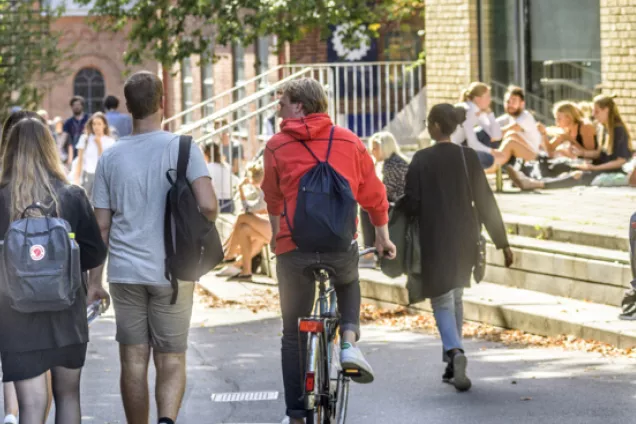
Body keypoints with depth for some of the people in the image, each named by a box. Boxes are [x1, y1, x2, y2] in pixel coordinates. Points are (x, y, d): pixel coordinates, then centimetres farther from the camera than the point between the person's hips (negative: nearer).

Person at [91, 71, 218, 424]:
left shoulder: (111, 157, 4)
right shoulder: (182, 148, -5)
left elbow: (101, 225, 5)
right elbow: (207, 205, -16)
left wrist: (95, 279, 13)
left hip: (125, 272, 2)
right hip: (172, 272, -2)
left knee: (134, 361, 8)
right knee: (171, 360, 3)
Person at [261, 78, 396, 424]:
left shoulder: (277, 146, 3)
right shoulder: (349, 141, 8)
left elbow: (273, 199, 13)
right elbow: (373, 193, 13)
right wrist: (382, 237, 27)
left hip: (294, 249, -1)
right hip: (342, 247, 1)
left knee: (293, 334, 13)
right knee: (349, 284, 36)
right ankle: (349, 341, 9)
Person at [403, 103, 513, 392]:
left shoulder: (421, 160, -9)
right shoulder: (469, 158, 0)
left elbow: (411, 205, -11)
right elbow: (486, 203, 0)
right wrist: (502, 242, 4)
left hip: (434, 241, -4)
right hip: (465, 239, 4)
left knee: (442, 301, 0)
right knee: (455, 298, 17)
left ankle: (455, 351, -26)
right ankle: (452, 366, 20)